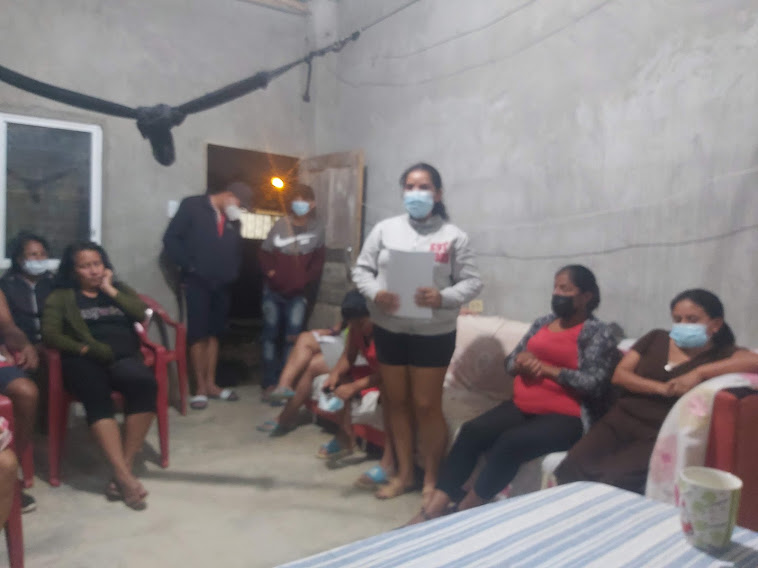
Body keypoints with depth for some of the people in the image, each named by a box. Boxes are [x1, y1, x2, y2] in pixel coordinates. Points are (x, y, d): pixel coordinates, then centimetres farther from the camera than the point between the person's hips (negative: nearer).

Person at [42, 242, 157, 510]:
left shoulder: (119, 288, 25)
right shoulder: (61, 296, 17)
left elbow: (141, 313, 6)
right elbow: (50, 334, 3)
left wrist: (110, 290, 5)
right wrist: (84, 349, -10)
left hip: (124, 359, 2)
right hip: (84, 361, -2)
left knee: (145, 384, -33)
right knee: (97, 396, -36)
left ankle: (125, 467, -28)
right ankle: (124, 476, -39)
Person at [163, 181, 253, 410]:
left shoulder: (233, 220, 12)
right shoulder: (192, 206, -4)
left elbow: (237, 250, 22)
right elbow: (171, 239, -8)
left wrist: (233, 273, 7)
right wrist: (189, 266, -11)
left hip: (221, 284, 5)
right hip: (197, 282, -5)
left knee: (214, 334, 10)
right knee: (198, 335, -1)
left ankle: (211, 384, 18)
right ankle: (200, 388, 6)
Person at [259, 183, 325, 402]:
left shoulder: (317, 228, -1)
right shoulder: (280, 225, -4)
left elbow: (318, 260, 0)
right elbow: (264, 254, 0)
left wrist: (306, 282, -8)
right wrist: (272, 273, -12)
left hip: (298, 293, 0)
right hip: (274, 290, 0)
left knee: (292, 337, -4)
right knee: (271, 335, 4)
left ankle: (285, 383, 3)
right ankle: (269, 384, 12)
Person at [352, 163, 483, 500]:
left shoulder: (453, 236, -3)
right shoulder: (385, 229, 4)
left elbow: (472, 282, -6)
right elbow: (361, 269, 4)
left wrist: (443, 297, -25)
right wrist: (375, 293, -16)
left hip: (434, 333, -3)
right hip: (389, 329, 3)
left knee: (427, 406, 4)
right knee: (396, 402, 13)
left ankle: (431, 478, 24)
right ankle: (403, 473, 31)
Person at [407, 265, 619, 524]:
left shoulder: (599, 333, -2)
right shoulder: (542, 323, 16)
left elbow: (593, 383, -15)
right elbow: (510, 362, 17)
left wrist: (544, 368, -13)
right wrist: (523, 363, -7)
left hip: (565, 417, -6)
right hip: (522, 407, 6)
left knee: (511, 443, -31)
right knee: (472, 431, -18)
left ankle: (463, 512, -18)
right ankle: (433, 508, -18)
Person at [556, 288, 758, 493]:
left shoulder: (720, 355, 6)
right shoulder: (656, 338, 17)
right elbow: (619, 375, 7)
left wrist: (700, 372, -20)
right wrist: (660, 387, -10)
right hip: (619, 420, 4)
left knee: (611, 479, -32)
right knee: (572, 468, -25)